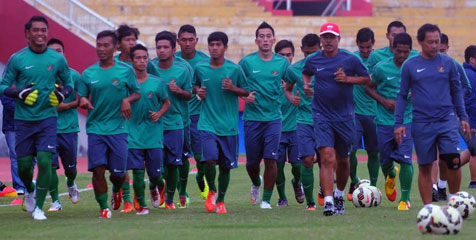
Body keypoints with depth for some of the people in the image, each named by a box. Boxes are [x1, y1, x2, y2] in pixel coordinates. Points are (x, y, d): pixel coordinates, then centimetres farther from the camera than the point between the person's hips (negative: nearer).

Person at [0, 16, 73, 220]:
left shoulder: (57, 59, 1)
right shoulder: (17, 59, -2)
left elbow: (69, 83, 15)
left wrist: (63, 93, -7)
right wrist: (20, 93, -16)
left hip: (47, 117, 0)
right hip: (23, 119, 0)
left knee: (44, 160, -14)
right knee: (24, 164, 4)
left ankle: (39, 207, -2)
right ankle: (30, 190, 38)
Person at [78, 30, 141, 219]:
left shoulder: (126, 70, 1)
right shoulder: (88, 74, 5)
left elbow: (137, 93, 10)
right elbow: (81, 99, 11)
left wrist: (127, 100, -11)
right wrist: (83, 101, -13)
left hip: (118, 128, -1)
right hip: (95, 127, 1)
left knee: (118, 173, 3)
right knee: (98, 169, -11)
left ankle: (117, 191, 38)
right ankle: (104, 207, 0)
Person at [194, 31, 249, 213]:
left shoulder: (234, 69, -2)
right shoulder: (200, 68, 3)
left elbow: (246, 92, 6)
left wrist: (233, 88, -13)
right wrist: (198, 91, -1)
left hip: (229, 126, 0)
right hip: (207, 123, 0)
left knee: (225, 165, 5)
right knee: (210, 159, -18)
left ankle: (221, 200, 25)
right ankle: (211, 191, 10)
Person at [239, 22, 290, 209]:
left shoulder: (282, 63, 3)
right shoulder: (247, 62, -1)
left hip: (273, 117, 0)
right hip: (252, 118, 0)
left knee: (270, 159, -11)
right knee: (252, 162, 8)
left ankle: (267, 199, 0)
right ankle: (256, 183, 42)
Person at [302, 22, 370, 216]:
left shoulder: (350, 59, -3)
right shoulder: (313, 60, 2)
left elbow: (367, 79, 5)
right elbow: (306, 73, 23)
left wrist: (348, 79, -11)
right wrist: (306, 84, 1)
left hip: (344, 116, 1)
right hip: (322, 115, -1)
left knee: (343, 160, 12)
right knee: (327, 157, -18)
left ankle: (339, 195, 37)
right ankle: (328, 202, -21)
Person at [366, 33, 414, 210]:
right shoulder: (381, 68, -4)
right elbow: (368, 88, 6)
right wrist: (384, 101, -10)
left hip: (406, 120, -1)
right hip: (385, 121, 1)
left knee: (405, 160, -13)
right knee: (386, 160, 8)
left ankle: (405, 199, 0)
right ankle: (391, 176, 45)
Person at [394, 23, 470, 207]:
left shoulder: (448, 63, 7)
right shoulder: (410, 66, 4)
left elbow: (456, 91, 15)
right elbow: (402, 95, 9)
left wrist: (463, 117, 9)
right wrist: (398, 123, 3)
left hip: (447, 120, 0)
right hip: (422, 122, 0)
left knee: (453, 161, -14)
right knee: (425, 167, 3)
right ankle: (428, 207, 11)